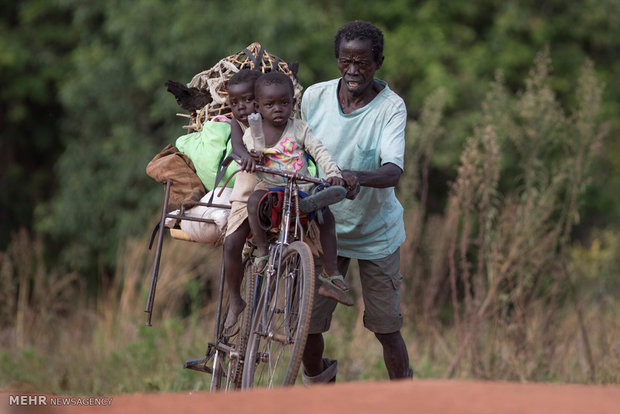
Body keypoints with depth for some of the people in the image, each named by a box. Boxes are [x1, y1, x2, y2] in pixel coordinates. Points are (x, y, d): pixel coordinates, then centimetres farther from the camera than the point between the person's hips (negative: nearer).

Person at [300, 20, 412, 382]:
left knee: (386, 328, 1)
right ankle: (317, 376, 31)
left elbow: (393, 171, -29)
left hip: (376, 233, -2)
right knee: (307, 322, 0)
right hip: (325, 228, 2)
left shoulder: (391, 107, -16)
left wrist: (357, 178, -48)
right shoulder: (315, 97, -7)